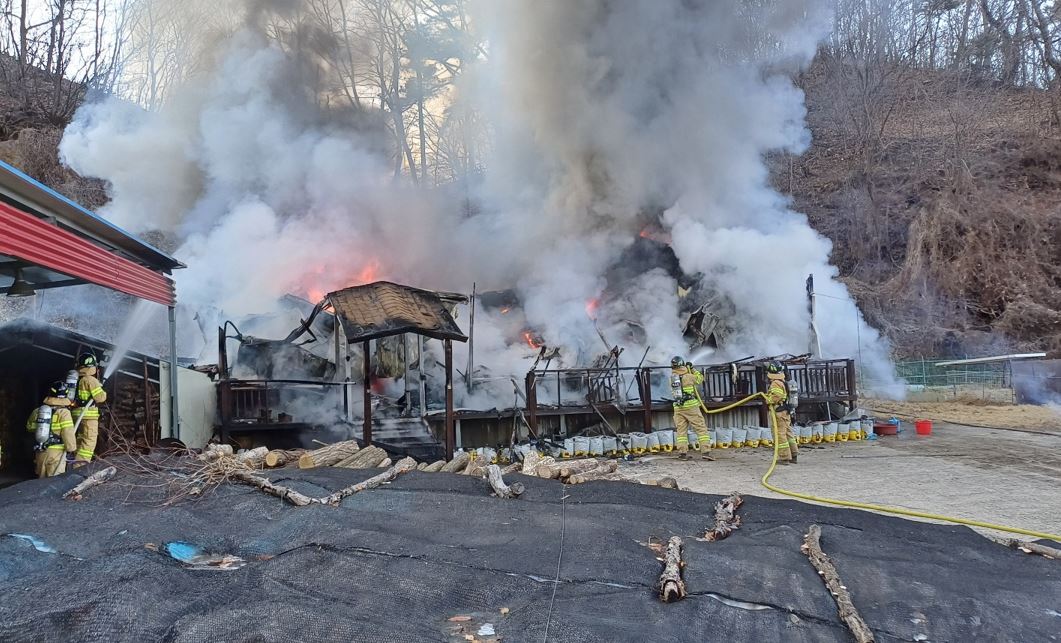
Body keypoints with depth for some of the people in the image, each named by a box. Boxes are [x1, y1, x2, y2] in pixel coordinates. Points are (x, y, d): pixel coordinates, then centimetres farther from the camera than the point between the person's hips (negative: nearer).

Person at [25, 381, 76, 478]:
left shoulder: (37, 411, 4)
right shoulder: (63, 412, -15)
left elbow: (29, 427, 20)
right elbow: (68, 434, -18)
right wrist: (70, 450, -7)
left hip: (41, 452, 6)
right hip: (57, 452, -6)